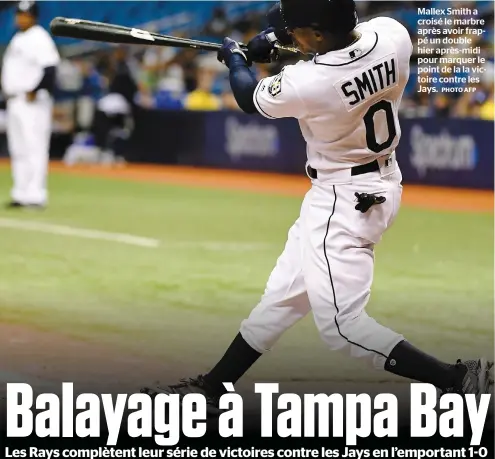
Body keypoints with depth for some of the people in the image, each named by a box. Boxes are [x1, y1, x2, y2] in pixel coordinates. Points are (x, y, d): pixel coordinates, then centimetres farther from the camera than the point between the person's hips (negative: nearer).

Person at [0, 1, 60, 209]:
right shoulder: (17, 39, 18)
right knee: (18, 150, 11)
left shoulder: (39, 38, -10)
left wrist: (34, 91, -21)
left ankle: (35, 195, -14)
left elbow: (49, 69, -20)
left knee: (34, 148, -12)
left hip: (33, 102, -10)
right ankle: (21, 194, 16)